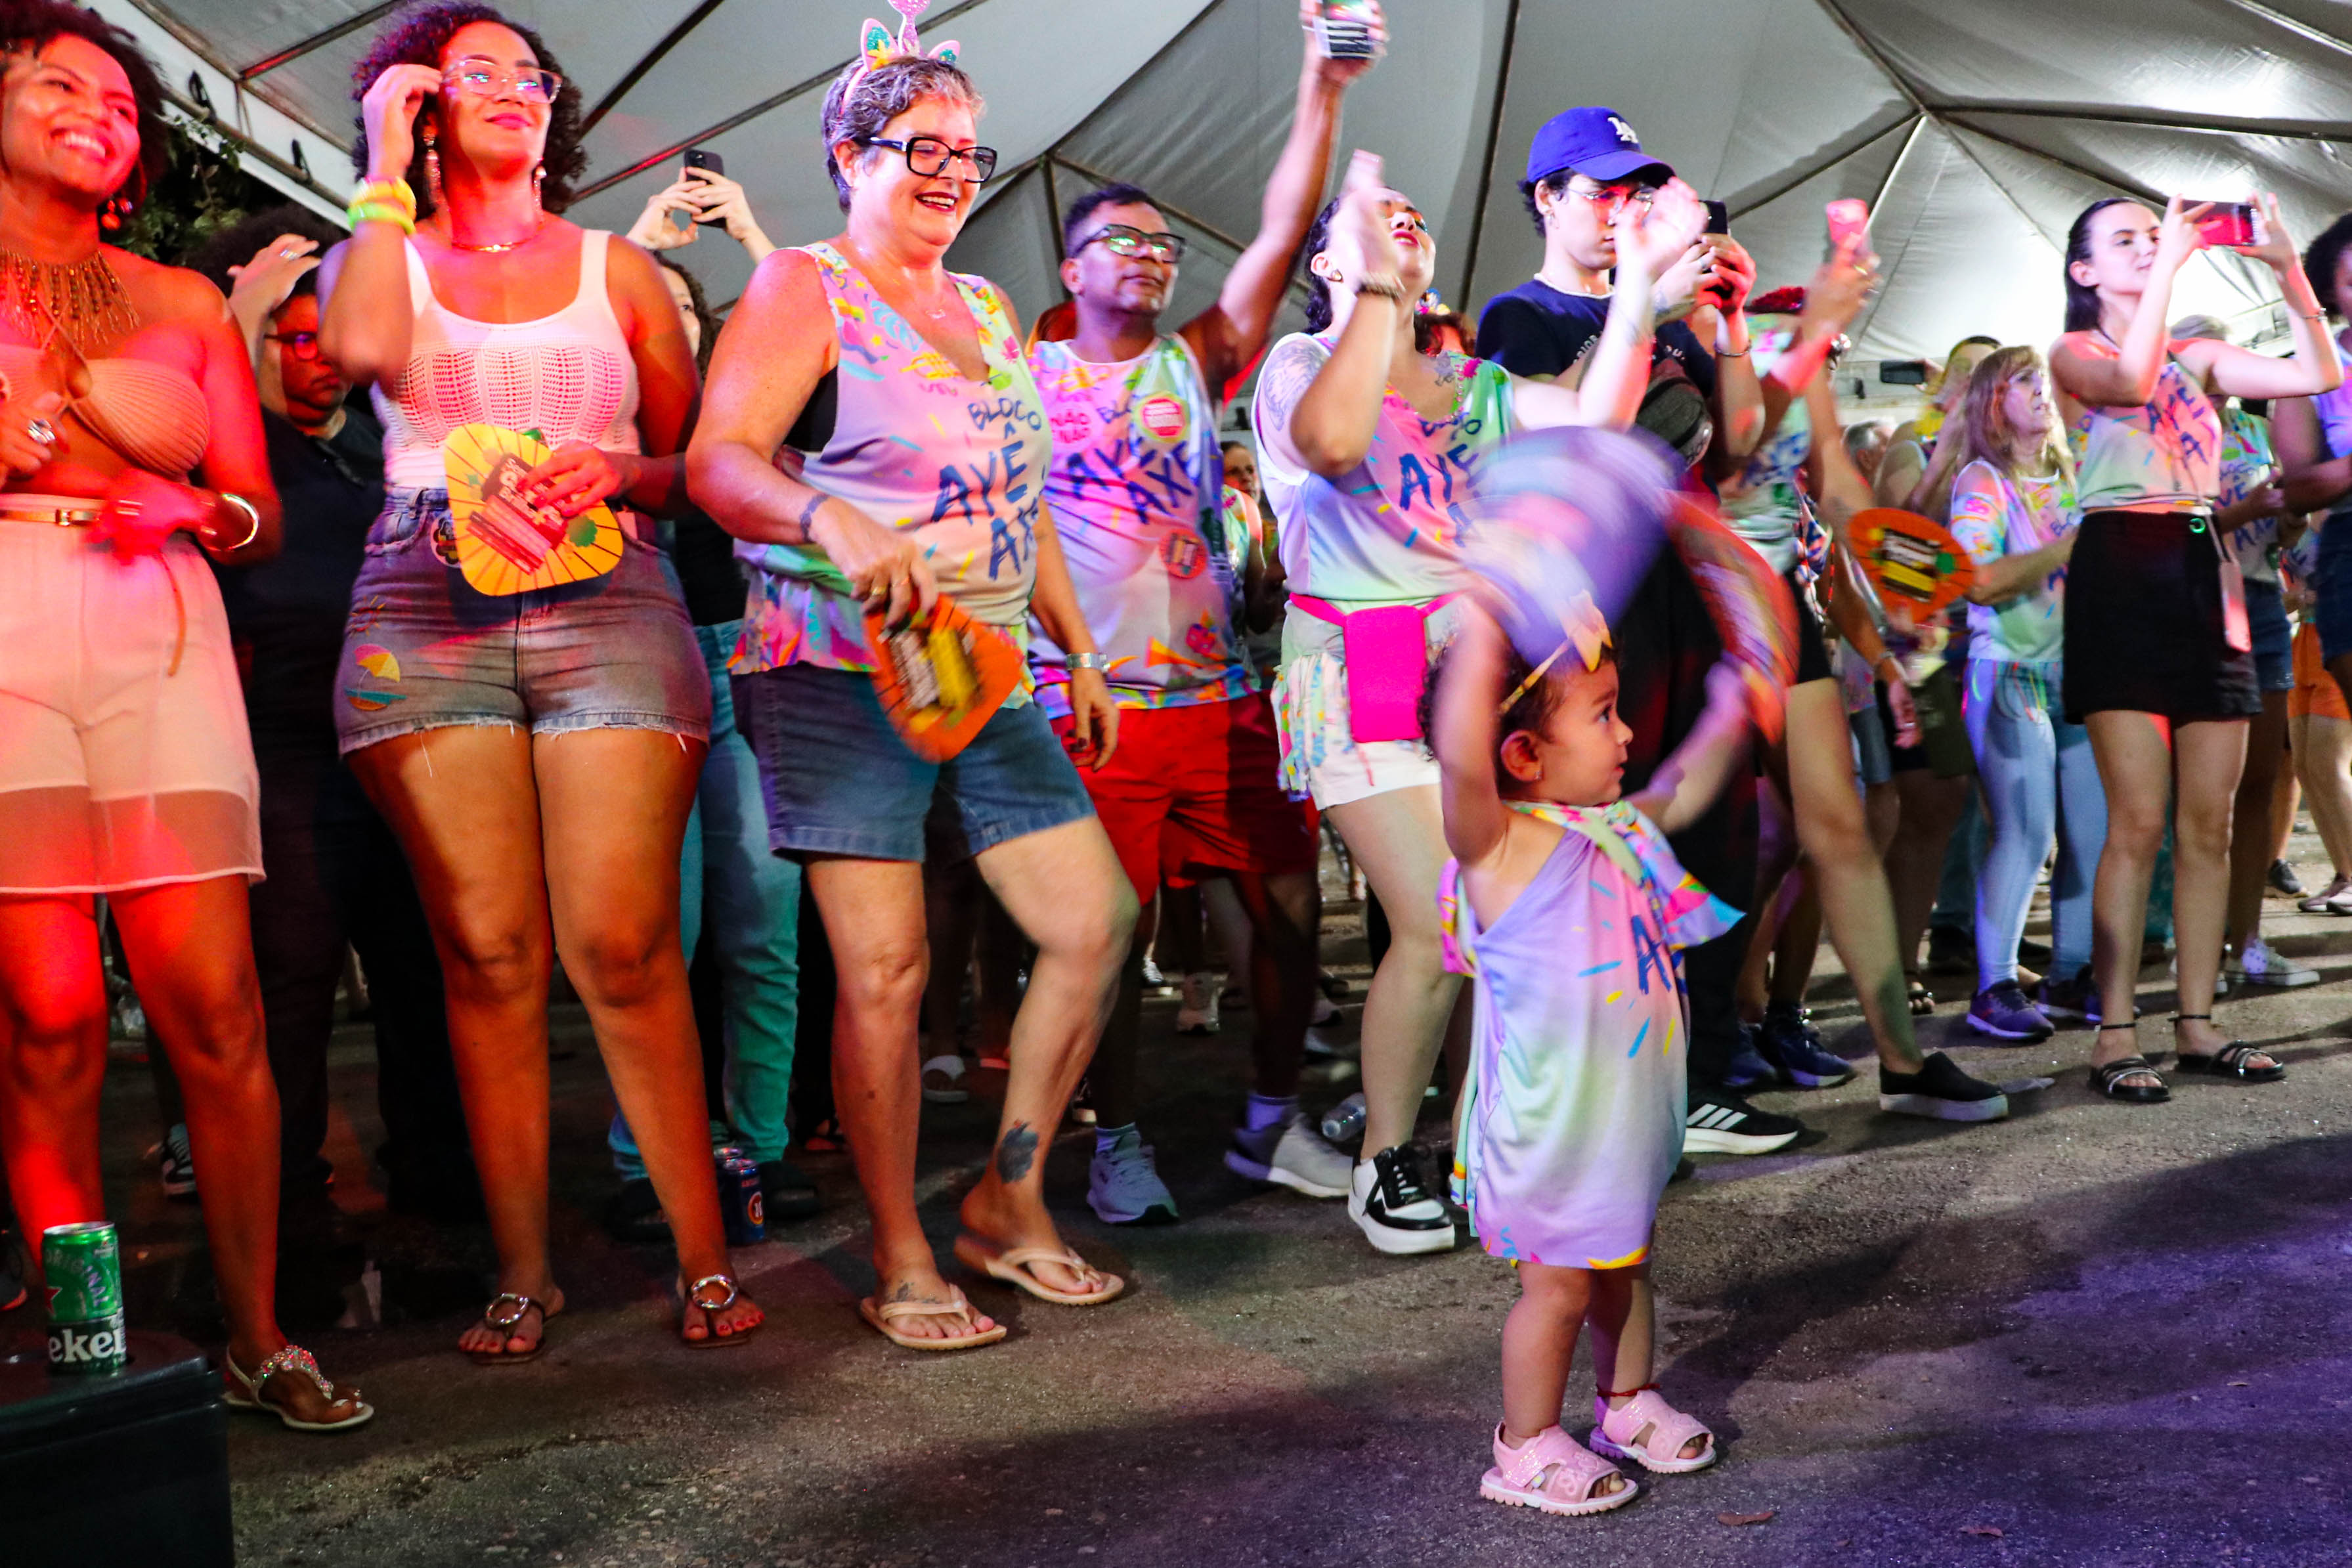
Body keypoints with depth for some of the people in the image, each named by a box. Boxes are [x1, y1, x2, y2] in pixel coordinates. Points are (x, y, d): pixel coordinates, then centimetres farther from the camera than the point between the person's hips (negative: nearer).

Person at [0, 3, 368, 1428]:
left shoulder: (188, 304, 21)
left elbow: (261, 512, 18)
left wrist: (203, 512, -2)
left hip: (161, 629, 2)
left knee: (216, 1002, -6)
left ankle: (259, 1335, 2)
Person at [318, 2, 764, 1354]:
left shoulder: (621, 269, 19)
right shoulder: (378, 257, 17)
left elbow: (696, 468, 16)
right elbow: (367, 348, -8)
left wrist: (621, 472, -6)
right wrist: (389, 171, 2)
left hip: (605, 603, 0)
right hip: (429, 610, 1)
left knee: (622, 946, -10)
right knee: (487, 952, -4)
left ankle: (706, 1257, -3)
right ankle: (523, 1270, 5)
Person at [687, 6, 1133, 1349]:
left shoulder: (988, 309, 19)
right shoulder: (803, 290, -2)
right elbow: (718, 462, -16)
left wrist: (1080, 655, 20)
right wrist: (831, 523, -35)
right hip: (844, 677, -7)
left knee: (1097, 922, 1)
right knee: (887, 971, -7)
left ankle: (1009, 1201, 16)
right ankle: (902, 1262, 7)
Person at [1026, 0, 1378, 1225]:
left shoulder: (1197, 364, 11)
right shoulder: (1023, 378, 8)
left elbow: (1281, 234, 3)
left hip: (1223, 693, 3)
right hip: (1093, 698, -3)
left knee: (1291, 901, 1)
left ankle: (1271, 1122, 18)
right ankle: (1118, 1143, 13)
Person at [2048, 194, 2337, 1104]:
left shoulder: (2197, 358, 18)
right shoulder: (2073, 355, 5)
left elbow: (2318, 377, 7)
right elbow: (2131, 382, -18)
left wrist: (2288, 271, -3)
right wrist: (2171, 263, -14)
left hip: (2205, 574, 5)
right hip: (2123, 575, -5)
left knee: (2208, 823, 3)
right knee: (2138, 820, -12)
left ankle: (2196, 1024, 10)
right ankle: (2115, 1035, -8)